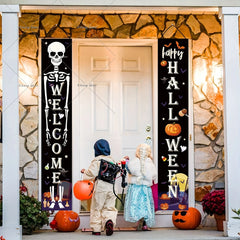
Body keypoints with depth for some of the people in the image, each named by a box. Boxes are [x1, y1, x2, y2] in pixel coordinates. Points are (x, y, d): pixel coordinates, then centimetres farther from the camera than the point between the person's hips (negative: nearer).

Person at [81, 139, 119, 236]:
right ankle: (109, 221, -22)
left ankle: (96, 229, 8)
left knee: (96, 208, 7)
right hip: (111, 188, 4)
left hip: (100, 188, -4)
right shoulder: (112, 160, 13)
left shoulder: (97, 160, -5)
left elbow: (90, 174, -10)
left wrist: (85, 172, 13)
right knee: (109, 208, 8)